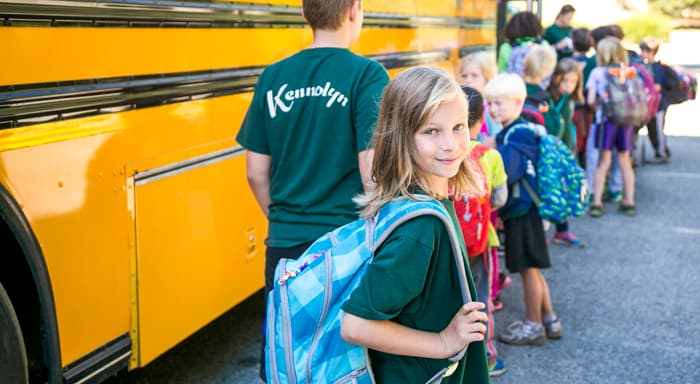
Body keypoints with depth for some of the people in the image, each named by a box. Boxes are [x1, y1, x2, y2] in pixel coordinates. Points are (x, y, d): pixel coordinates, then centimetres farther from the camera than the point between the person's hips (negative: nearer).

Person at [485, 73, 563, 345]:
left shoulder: (519, 134, -18)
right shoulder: (507, 133, 12)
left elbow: (504, 173, -29)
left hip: (523, 212, -10)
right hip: (520, 211, 10)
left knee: (528, 268, 3)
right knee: (531, 268, 18)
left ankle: (533, 325, 16)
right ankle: (549, 319, 30)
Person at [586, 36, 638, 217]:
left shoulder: (597, 72, 1)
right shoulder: (627, 71, 9)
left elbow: (590, 100, -3)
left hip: (607, 119, -3)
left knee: (604, 161, 2)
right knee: (624, 160, 14)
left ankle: (597, 202, -2)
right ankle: (629, 202, 19)